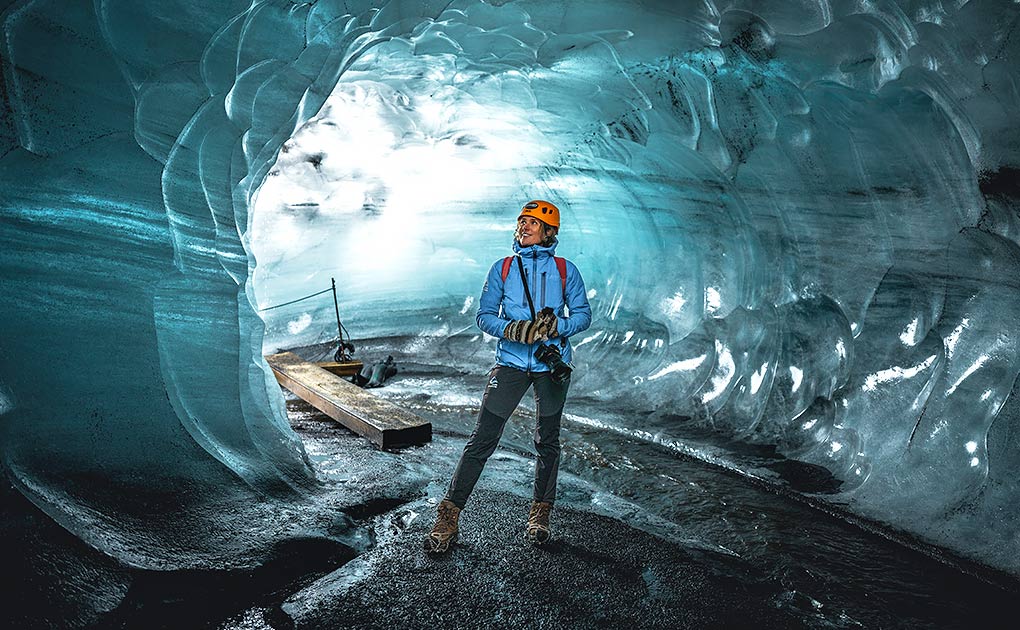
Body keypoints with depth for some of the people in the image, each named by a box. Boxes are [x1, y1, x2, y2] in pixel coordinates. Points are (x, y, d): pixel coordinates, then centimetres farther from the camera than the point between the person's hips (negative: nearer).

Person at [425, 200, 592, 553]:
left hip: (552, 363, 1)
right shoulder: (503, 268, 7)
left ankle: (540, 514, 28)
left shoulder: (565, 270, 5)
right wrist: (512, 330, -16)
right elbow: (484, 315, 4)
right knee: (482, 440, -5)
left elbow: (583, 314, 6)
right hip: (511, 362, 0)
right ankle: (449, 517, 2)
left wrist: (557, 326, -15)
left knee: (547, 441, 12)